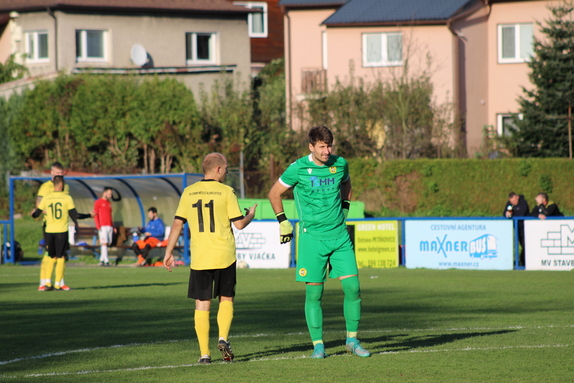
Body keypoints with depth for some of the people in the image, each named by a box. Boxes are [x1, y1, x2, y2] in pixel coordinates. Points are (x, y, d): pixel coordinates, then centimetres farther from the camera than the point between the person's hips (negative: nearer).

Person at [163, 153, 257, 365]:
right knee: (226, 299, 16)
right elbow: (239, 224, -5)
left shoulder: (189, 192, 4)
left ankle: (204, 353, 2)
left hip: (199, 258, 2)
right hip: (224, 256, -2)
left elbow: (177, 223, 3)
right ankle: (223, 338, -3)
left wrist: (168, 252, 9)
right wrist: (251, 215, 17)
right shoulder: (226, 192, -5)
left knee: (202, 305, 5)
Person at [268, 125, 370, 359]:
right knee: (314, 293, -3)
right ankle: (318, 344, 7)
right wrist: (283, 222, 5)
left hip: (340, 236, 3)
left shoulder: (340, 164, 3)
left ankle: (352, 340, 11)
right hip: (312, 238, -3)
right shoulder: (298, 169, -8)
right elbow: (274, 194, 5)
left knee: (352, 287, -3)